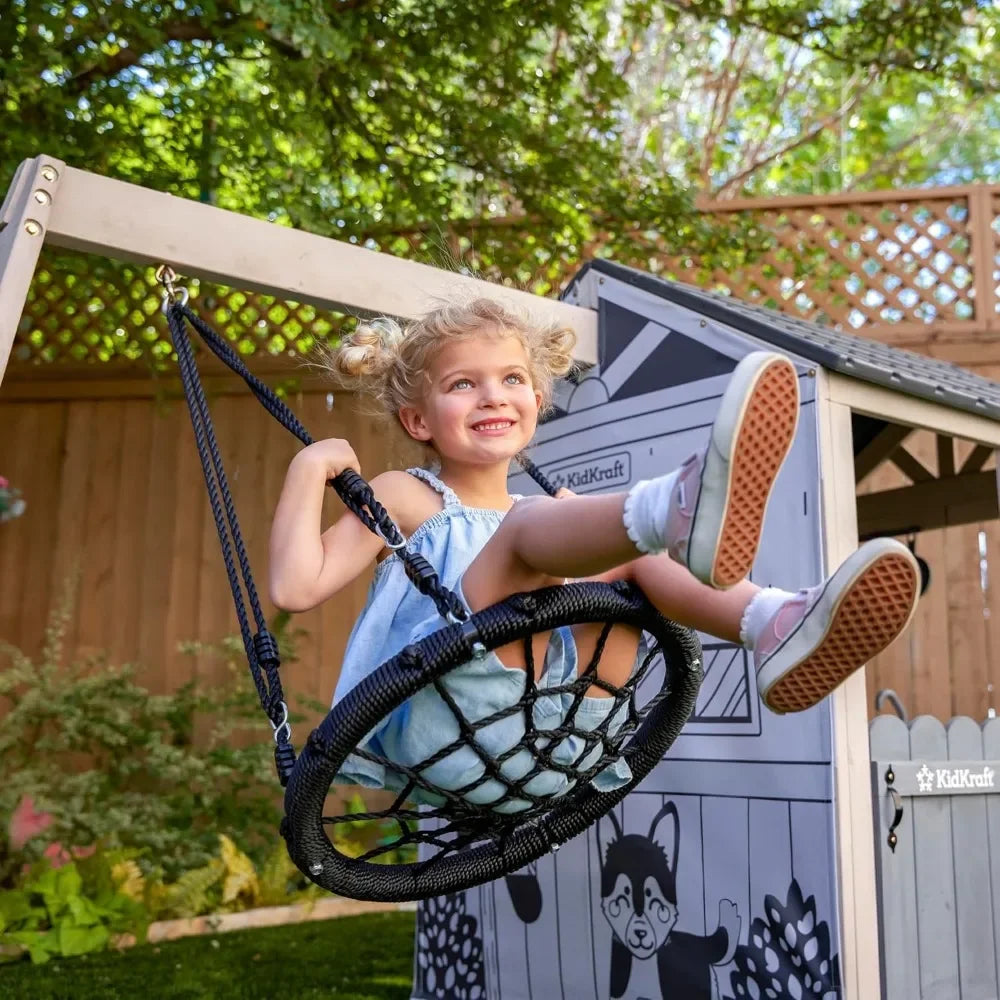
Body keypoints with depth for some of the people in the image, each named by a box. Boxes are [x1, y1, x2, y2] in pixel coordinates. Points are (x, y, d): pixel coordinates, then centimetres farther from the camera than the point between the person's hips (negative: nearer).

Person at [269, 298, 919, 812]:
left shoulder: (546, 519, 29)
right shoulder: (405, 497, 13)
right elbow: (296, 588, 2)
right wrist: (309, 468, 0)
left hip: (549, 758, 5)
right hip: (450, 720, -5)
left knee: (634, 553, -2)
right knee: (529, 525, -24)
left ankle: (776, 627, -28)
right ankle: (678, 509, -56)